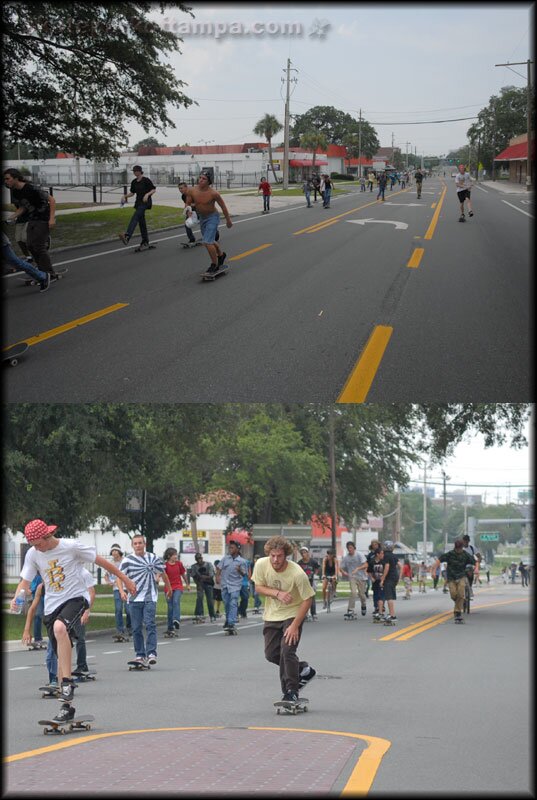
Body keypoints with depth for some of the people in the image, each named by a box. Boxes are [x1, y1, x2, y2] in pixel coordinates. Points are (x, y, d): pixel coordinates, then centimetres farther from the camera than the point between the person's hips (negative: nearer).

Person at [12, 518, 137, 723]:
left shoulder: (71, 547, -11)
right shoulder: (33, 554, 0)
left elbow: (101, 561, -2)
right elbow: (25, 581, 4)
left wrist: (125, 579, 4)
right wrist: (16, 599, -18)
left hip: (75, 599, -5)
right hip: (51, 606, 5)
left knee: (59, 627, -36)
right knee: (61, 658, 5)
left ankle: (67, 683, -30)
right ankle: (67, 706, 15)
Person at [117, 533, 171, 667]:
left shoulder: (154, 558, 7)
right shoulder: (127, 559, 0)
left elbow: (163, 573, 22)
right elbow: (120, 577, -3)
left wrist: (169, 587, 33)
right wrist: (121, 591, -20)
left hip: (150, 597, 0)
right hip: (134, 599, 0)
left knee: (150, 625, -13)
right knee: (136, 628, 4)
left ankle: (151, 653, -17)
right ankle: (139, 655, 12)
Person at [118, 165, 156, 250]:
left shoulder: (146, 180, -7)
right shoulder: (134, 182, 12)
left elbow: (154, 189, -5)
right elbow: (132, 193, 20)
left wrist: (147, 194, -22)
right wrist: (126, 196, 0)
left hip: (145, 202, -8)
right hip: (138, 202, 8)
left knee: (135, 217, -25)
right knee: (141, 222, 8)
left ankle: (127, 236, -40)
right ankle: (145, 242, 16)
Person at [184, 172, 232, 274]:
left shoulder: (213, 193, -25)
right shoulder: (192, 191, -13)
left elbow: (223, 206, -12)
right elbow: (188, 203, -1)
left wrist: (228, 220, -4)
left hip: (212, 217, -6)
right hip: (202, 217, 6)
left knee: (207, 242, -17)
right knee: (210, 241, 23)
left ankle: (214, 265, -1)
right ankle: (221, 255, 51)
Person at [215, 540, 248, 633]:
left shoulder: (242, 561, -2)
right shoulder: (225, 558, 7)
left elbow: (244, 574, -1)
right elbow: (219, 568, 11)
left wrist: (240, 570, -21)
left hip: (235, 585, -3)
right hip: (225, 584, 4)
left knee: (233, 604, -13)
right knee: (226, 604, 11)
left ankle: (231, 623, -18)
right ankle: (228, 620, 31)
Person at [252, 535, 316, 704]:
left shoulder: (297, 573, -28)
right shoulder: (261, 565, -18)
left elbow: (307, 600, -19)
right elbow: (259, 587, -4)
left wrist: (294, 626, -20)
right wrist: (277, 593, -23)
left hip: (292, 615, -5)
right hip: (271, 615, 5)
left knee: (287, 651, -17)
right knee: (271, 654, 6)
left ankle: (291, 691, -4)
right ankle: (302, 669, 29)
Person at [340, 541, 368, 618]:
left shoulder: (359, 555, -6)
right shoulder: (345, 557, 1)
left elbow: (365, 565, -15)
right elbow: (341, 568, 6)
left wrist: (357, 568, -30)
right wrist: (344, 572, -17)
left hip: (360, 576, 0)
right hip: (352, 577, 0)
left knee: (361, 593, 7)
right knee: (353, 592, -18)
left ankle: (364, 606, 37)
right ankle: (350, 610, -18)